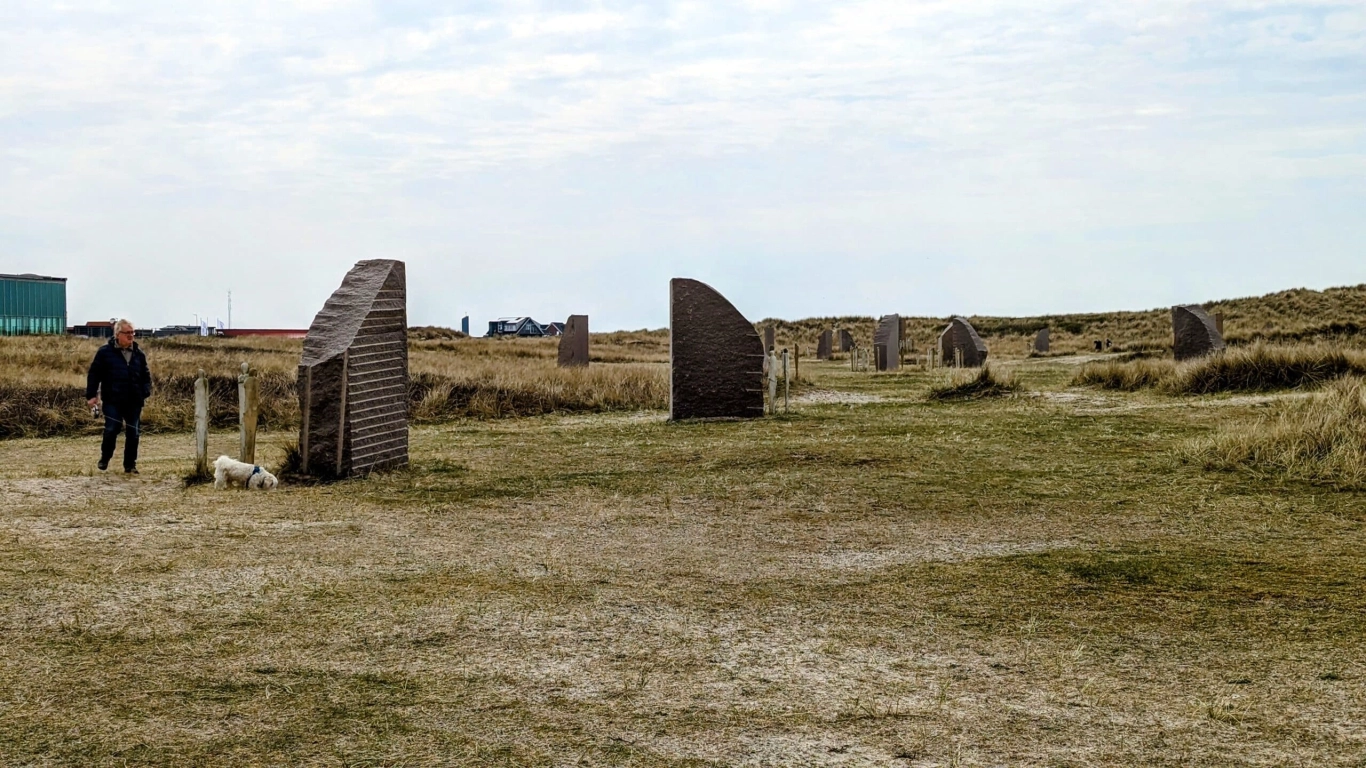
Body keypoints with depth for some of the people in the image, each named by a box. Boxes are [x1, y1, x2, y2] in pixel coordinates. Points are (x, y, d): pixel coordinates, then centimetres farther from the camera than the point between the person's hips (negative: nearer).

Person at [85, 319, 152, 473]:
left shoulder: (138, 354, 10)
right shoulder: (105, 352, -1)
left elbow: (145, 375, 17)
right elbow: (94, 374, 0)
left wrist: (146, 392, 1)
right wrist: (91, 395, -5)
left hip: (134, 402, 4)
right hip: (112, 401, -4)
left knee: (133, 433, 4)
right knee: (111, 430, -9)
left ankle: (130, 465, 15)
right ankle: (104, 459, 15)